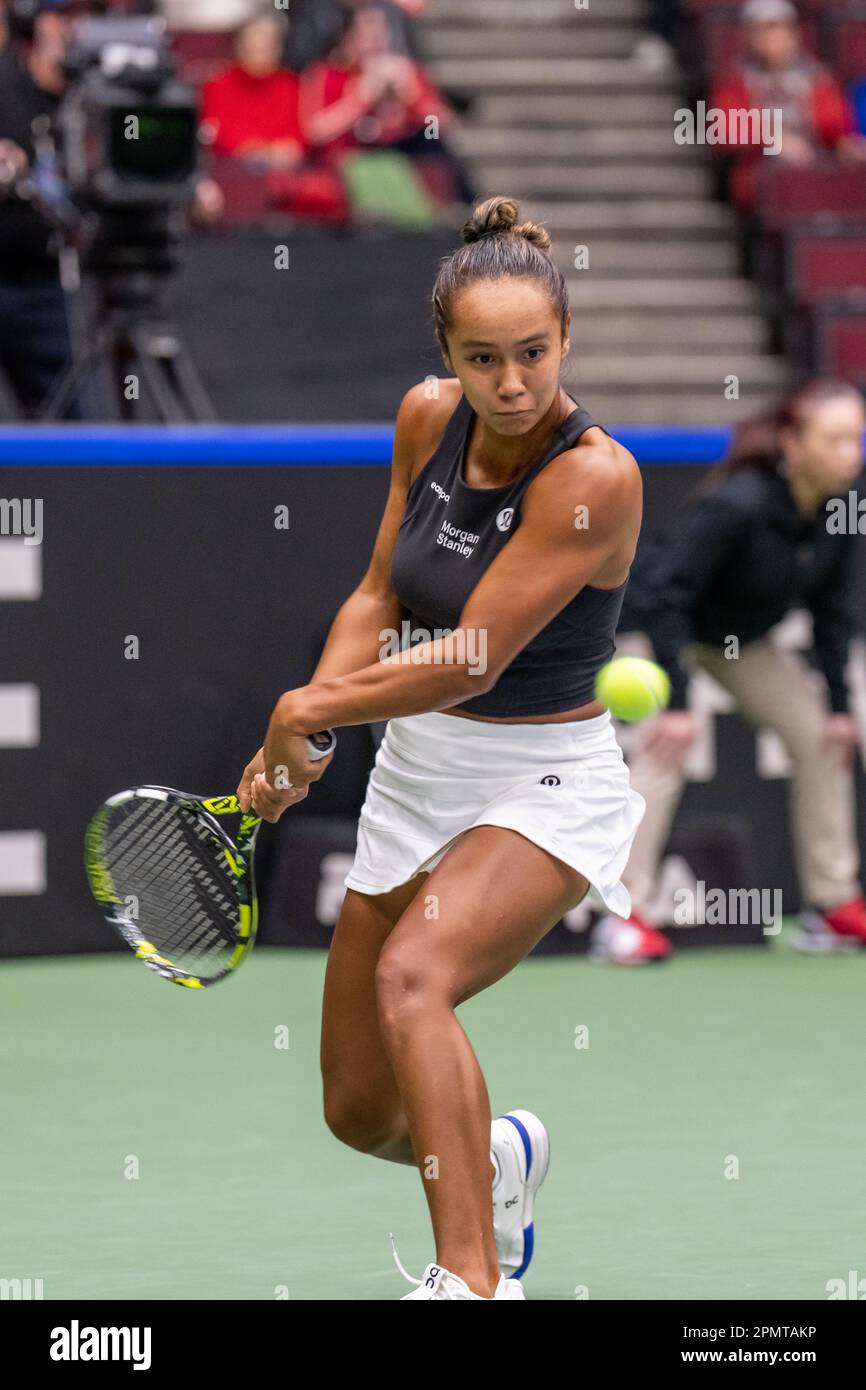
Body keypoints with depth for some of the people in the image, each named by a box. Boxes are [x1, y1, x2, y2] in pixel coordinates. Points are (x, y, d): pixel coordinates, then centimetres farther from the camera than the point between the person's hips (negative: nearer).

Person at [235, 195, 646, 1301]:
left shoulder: (596, 477, -22)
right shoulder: (427, 420, -2)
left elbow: (470, 660, -23)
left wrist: (309, 704, -12)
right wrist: (300, 739, -5)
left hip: (543, 785, -6)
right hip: (414, 777, 7)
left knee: (413, 975, -34)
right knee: (361, 1114, 9)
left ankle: (473, 1280, -35)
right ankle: (499, 1159, 44)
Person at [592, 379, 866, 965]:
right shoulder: (736, 507, -38)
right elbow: (666, 593, -35)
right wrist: (675, 703, -37)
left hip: (744, 640, 7)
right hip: (661, 628, -7)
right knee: (665, 751, -23)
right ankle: (625, 916, -18)